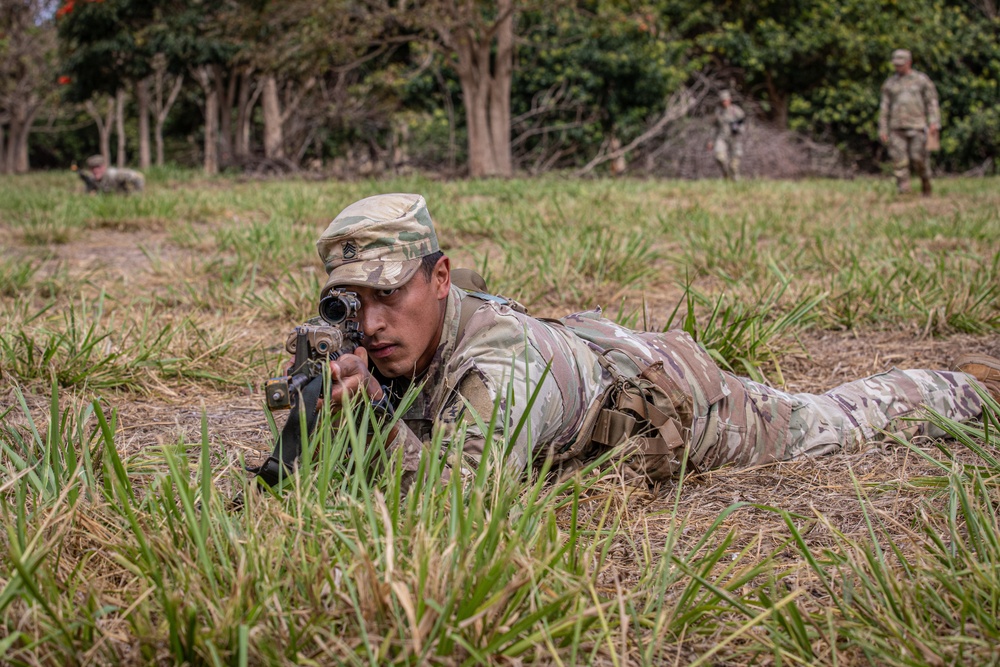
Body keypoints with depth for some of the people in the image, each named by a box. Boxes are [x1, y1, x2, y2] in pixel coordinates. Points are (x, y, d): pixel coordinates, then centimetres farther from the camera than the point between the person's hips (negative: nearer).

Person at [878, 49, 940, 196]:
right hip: (897, 128, 2)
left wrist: (934, 123, -9)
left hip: (917, 127, -2)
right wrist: (883, 130, 8)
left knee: (918, 158, -8)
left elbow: (932, 102, 3)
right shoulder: (890, 83, 13)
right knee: (899, 161, -7)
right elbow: (884, 108, 14)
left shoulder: (921, 80, 6)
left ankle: (925, 181, 18)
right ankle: (903, 192, -5)